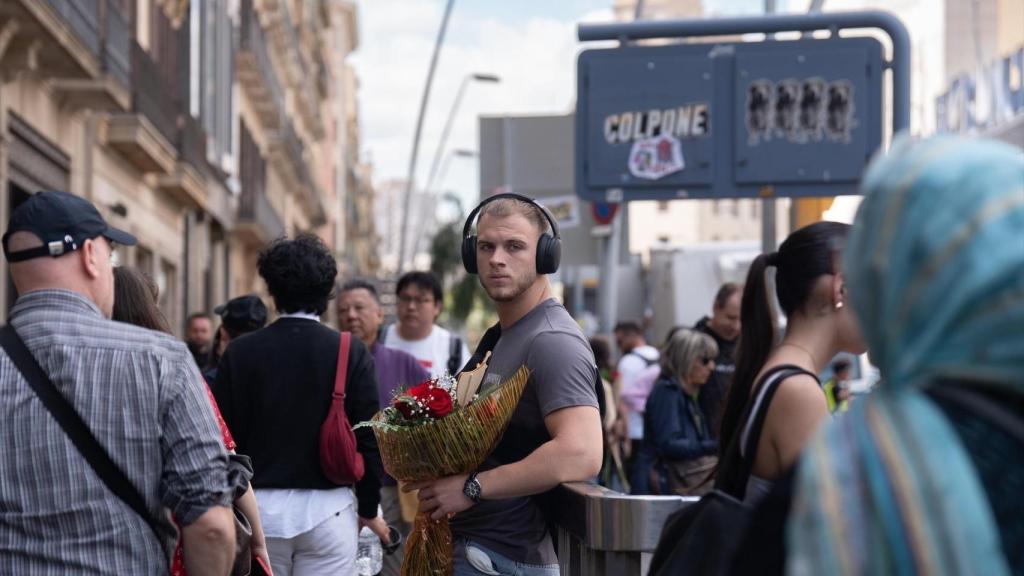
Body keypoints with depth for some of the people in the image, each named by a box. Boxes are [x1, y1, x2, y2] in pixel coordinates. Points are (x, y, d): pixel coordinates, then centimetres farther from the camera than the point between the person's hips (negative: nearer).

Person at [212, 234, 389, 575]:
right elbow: (368, 440, -2)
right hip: (326, 509, -1)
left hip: (257, 508, 1)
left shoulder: (239, 352, -3)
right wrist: (368, 511, 11)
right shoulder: (351, 353, -4)